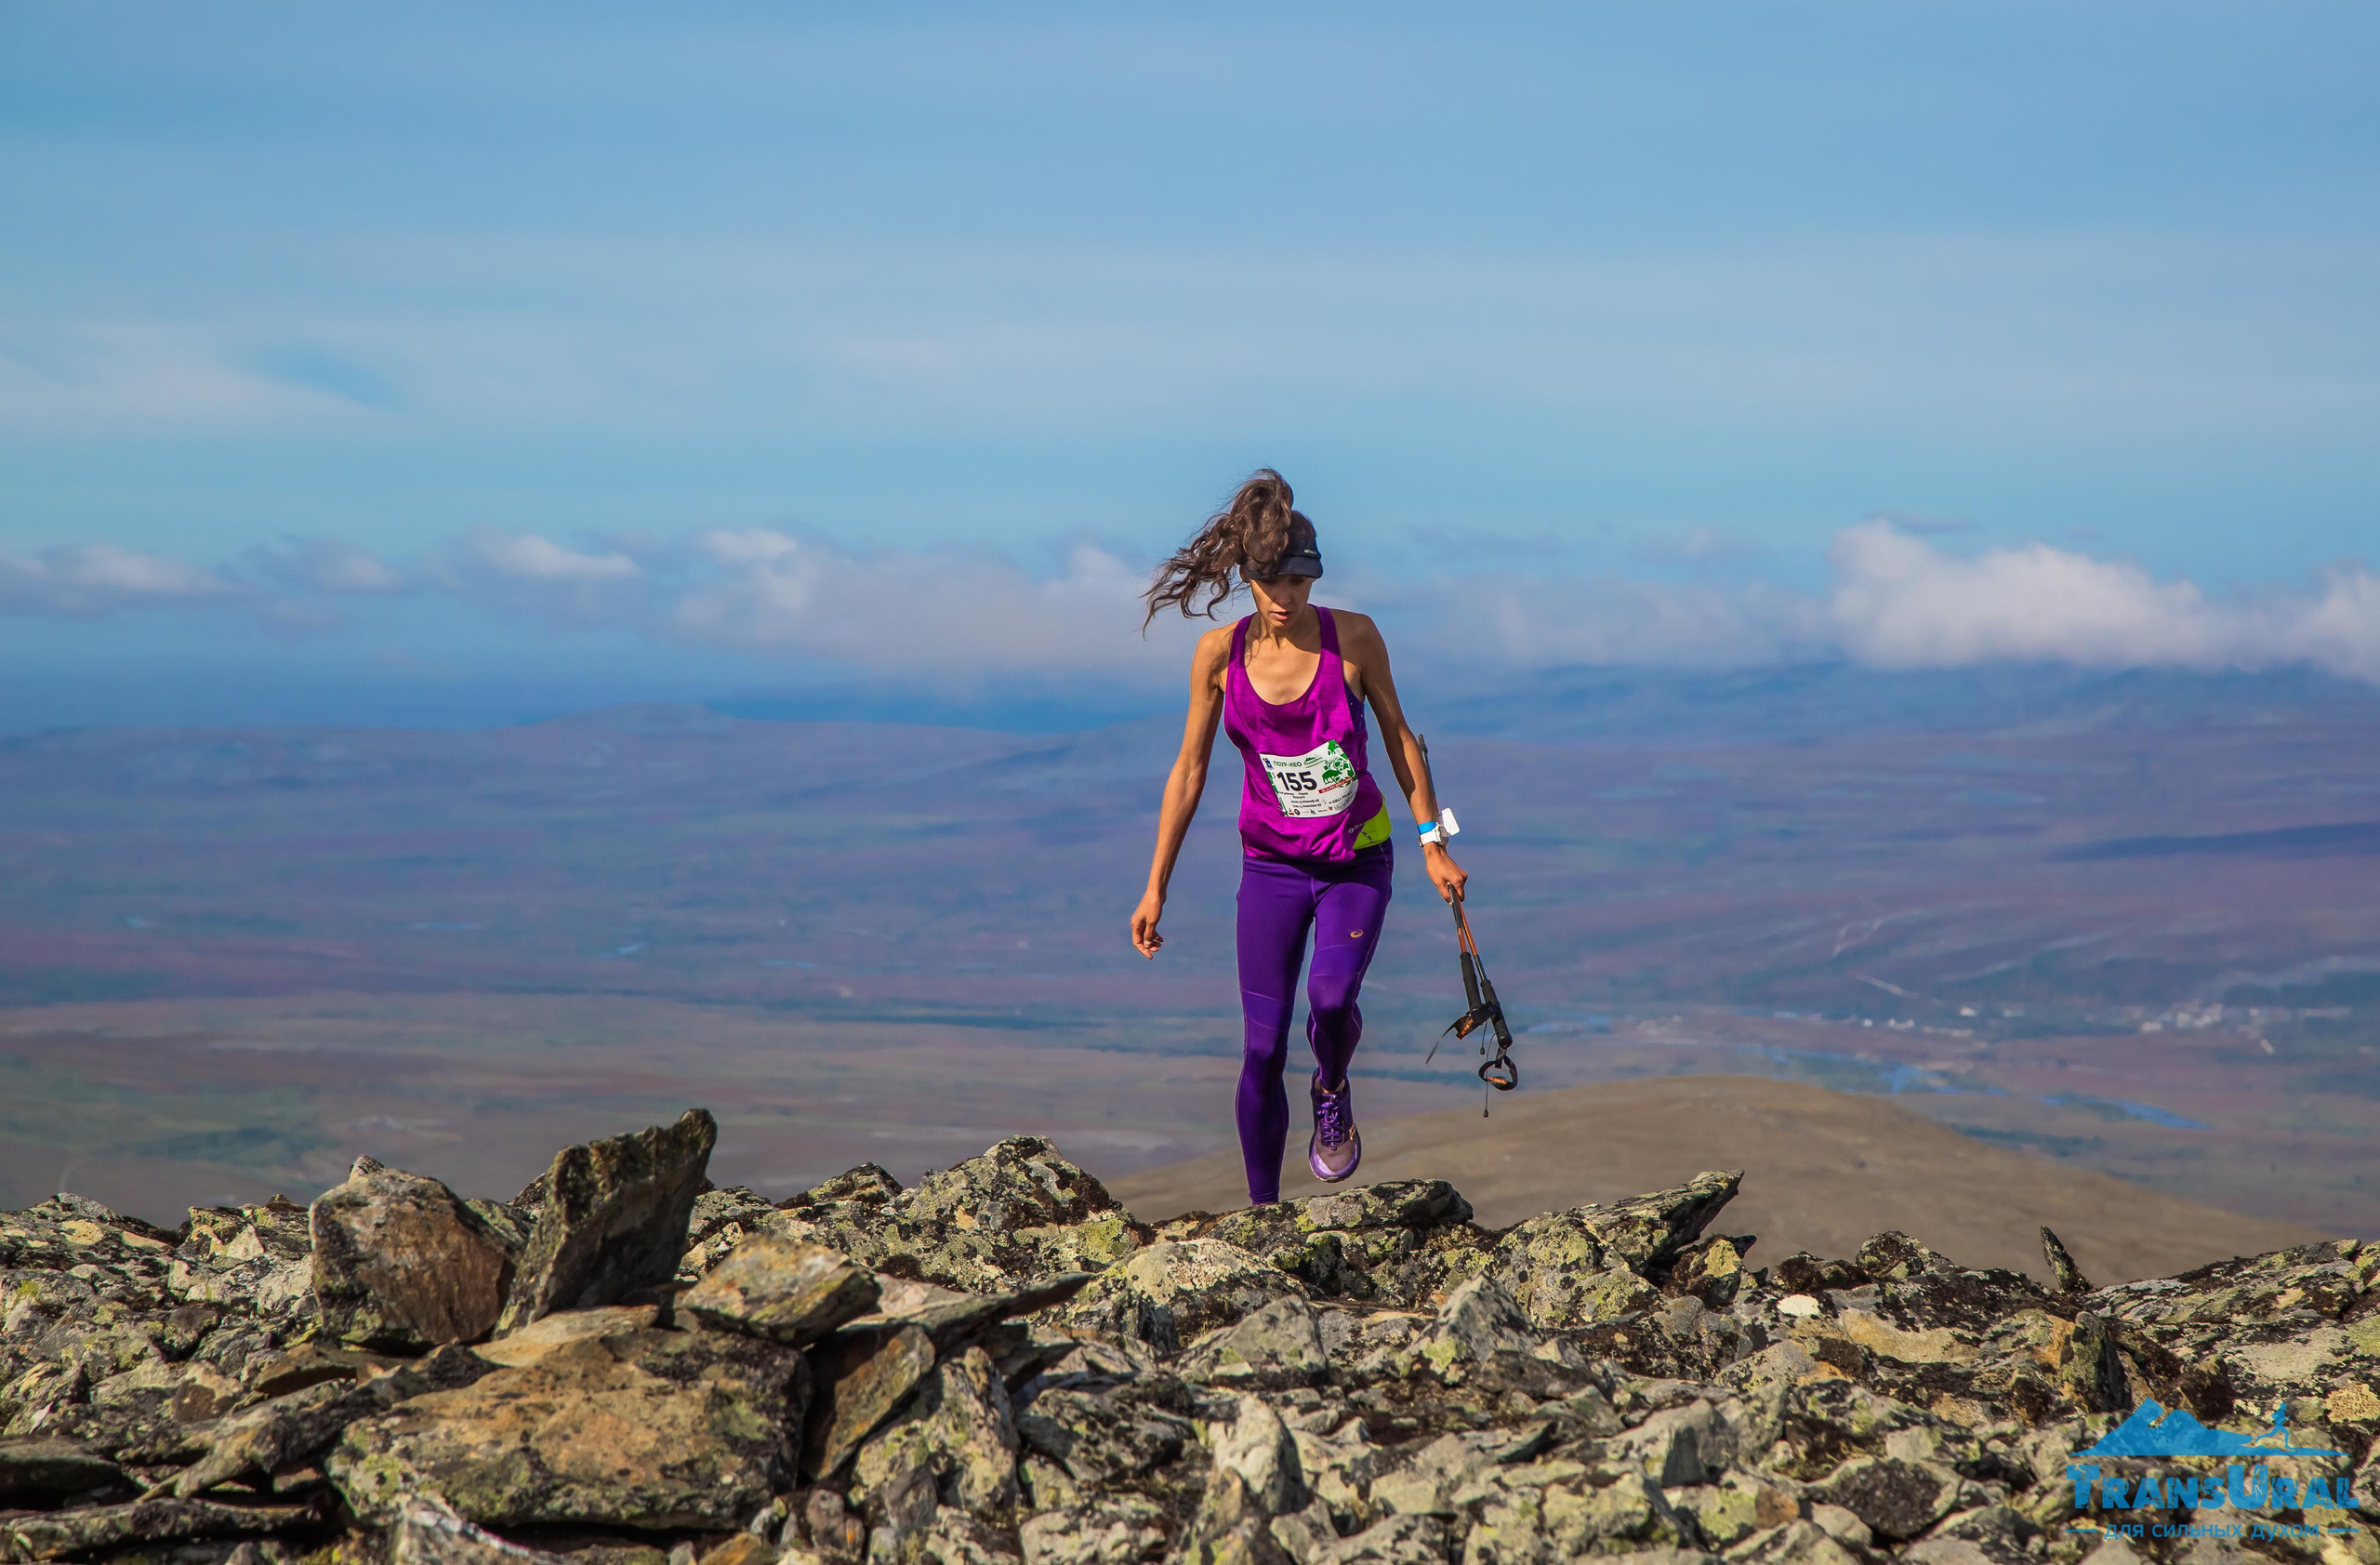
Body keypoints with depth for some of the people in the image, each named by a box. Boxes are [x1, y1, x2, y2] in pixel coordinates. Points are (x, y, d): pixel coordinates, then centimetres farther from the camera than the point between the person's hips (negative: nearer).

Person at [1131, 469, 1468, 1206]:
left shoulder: (1353, 637, -11)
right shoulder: (1219, 654, -8)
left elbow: (1398, 737, 2)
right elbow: (1189, 771, 1)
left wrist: (1433, 845, 4)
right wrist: (1155, 888, 2)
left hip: (1357, 858, -1)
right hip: (1271, 865, 1)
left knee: (1331, 995, -27)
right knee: (1263, 1048, -4)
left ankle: (1333, 1092, 7)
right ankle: (1263, 1213, 11)